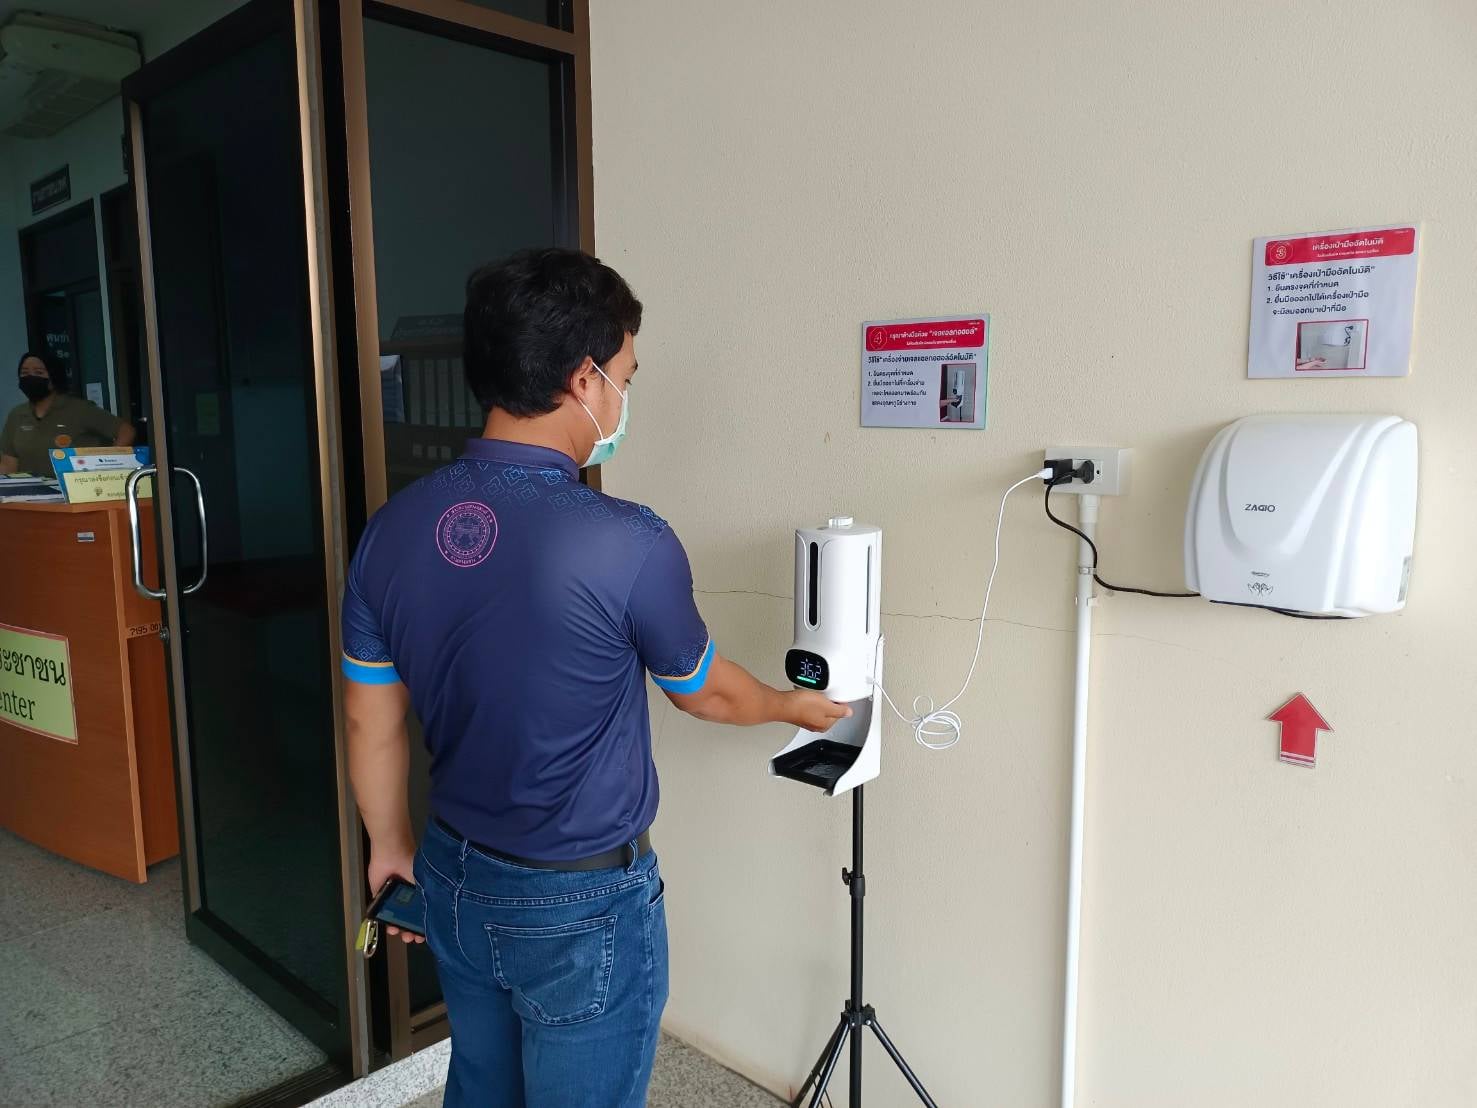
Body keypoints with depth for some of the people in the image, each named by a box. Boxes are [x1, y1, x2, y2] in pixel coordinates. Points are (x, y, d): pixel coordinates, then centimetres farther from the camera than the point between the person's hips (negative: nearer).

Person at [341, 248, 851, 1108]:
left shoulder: (393, 528, -9)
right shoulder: (628, 543, -25)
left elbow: (370, 723, 2)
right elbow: (705, 691, -7)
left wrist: (393, 847, 18)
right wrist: (795, 707, 14)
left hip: (456, 883, 6)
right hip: (583, 907, -5)